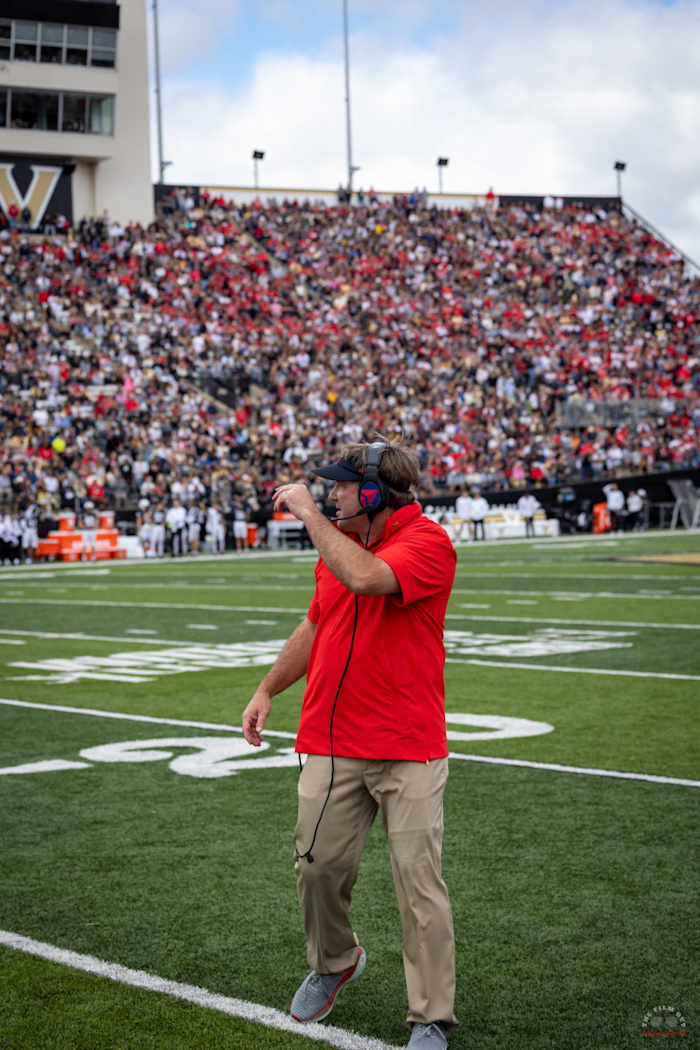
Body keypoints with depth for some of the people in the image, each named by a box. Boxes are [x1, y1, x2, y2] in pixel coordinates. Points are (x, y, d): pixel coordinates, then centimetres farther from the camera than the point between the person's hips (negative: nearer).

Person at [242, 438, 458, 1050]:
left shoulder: (427, 542, -12)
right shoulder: (336, 541, 12)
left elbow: (365, 578, -32)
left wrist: (308, 513, -20)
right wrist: (268, 690, 22)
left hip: (409, 751, -6)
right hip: (331, 743, 6)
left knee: (419, 880, -6)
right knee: (318, 865, 8)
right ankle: (334, 963, 36)